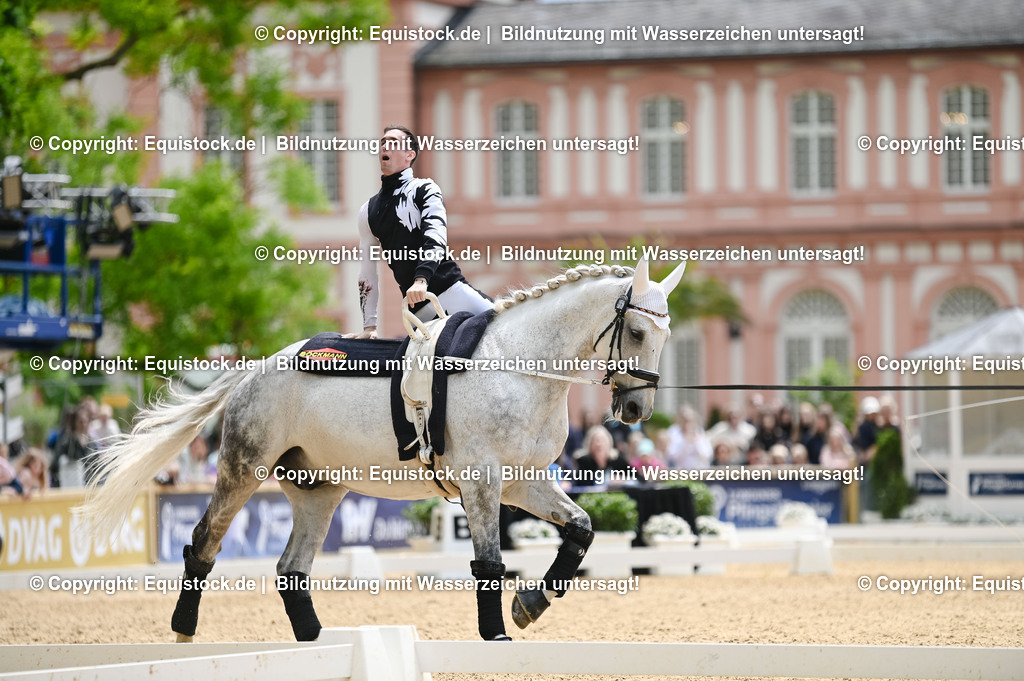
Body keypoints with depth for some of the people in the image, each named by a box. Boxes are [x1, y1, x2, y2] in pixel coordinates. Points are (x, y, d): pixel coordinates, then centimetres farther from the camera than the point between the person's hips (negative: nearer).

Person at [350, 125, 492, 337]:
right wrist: (369, 325, 14)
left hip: (451, 289, -3)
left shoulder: (424, 189, 8)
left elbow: (436, 237, -10)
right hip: (417, 307, 3)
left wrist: (421, 279, -26)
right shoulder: (368, 212, 20)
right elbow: (367, 272, 22)